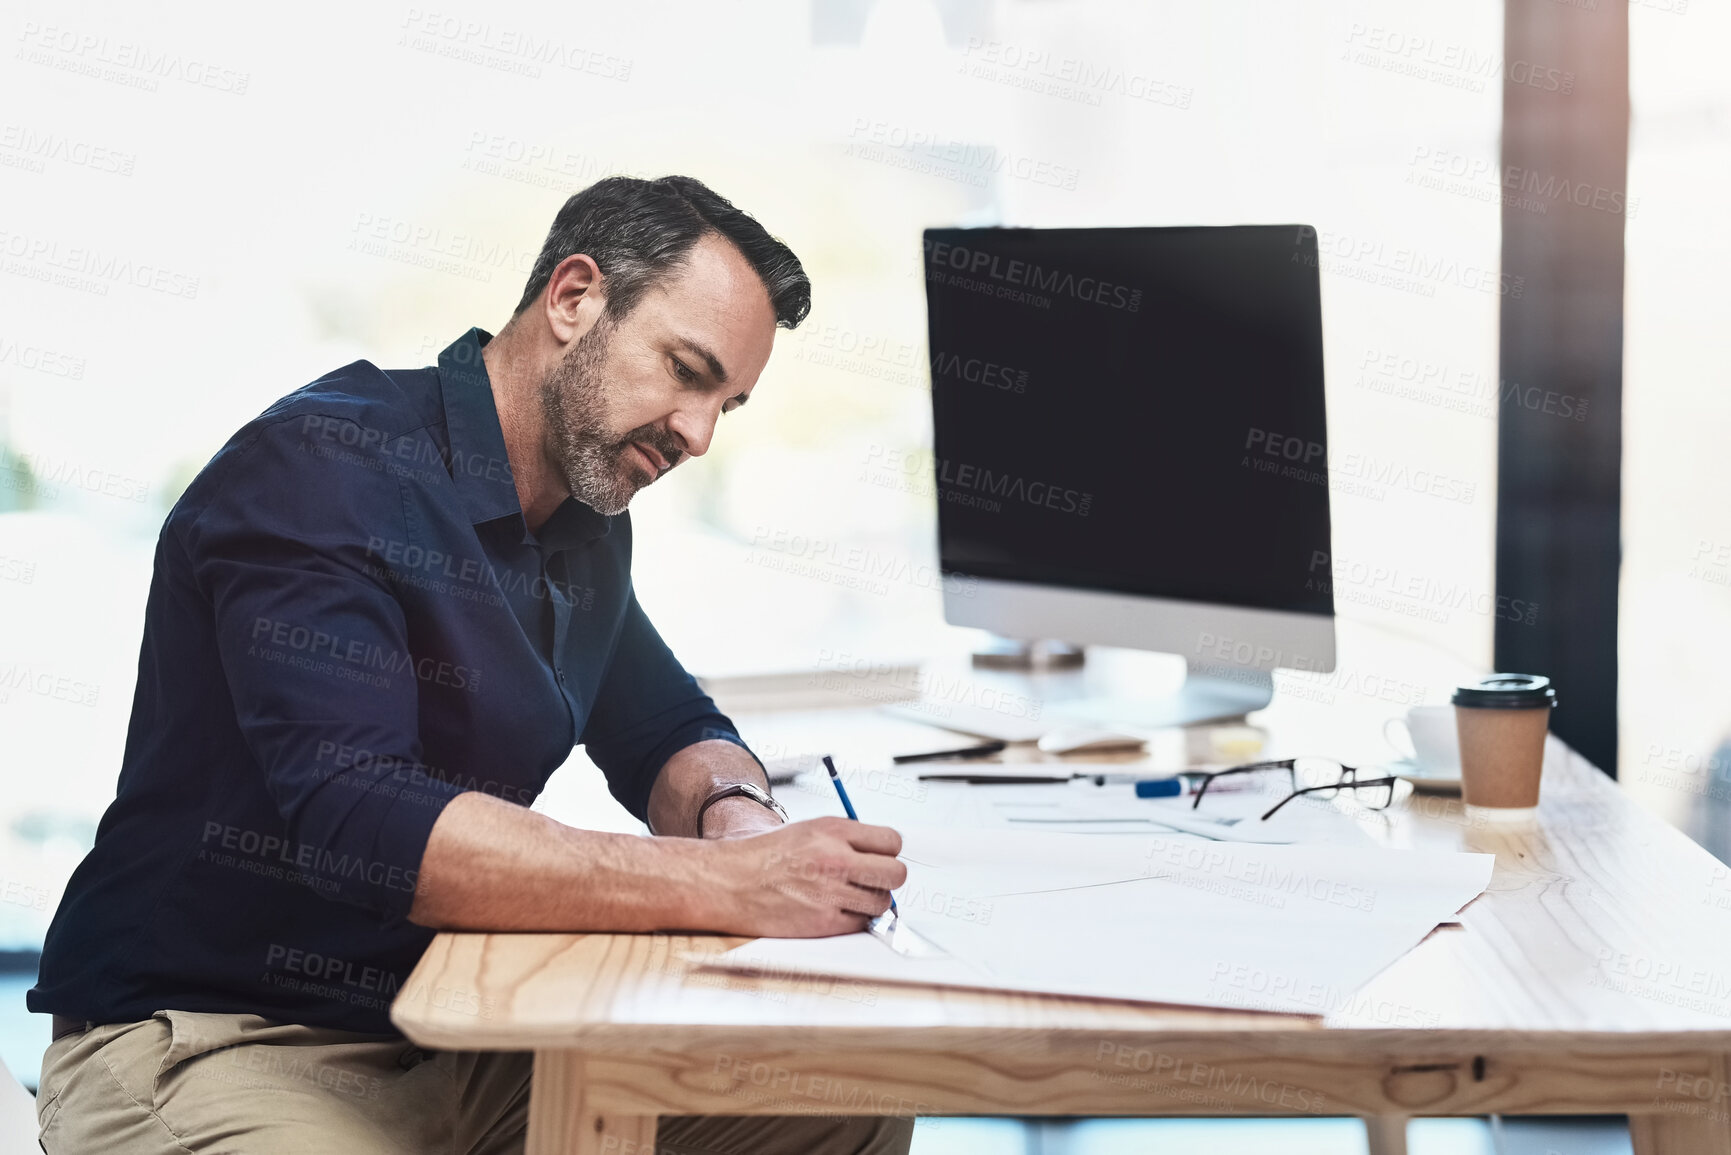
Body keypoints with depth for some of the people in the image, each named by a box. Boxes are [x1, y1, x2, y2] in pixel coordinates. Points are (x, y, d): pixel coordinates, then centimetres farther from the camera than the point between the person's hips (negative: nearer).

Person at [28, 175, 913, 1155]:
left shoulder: (585, 524, 10)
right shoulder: (325, 467, -17)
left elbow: (671, 733, 21)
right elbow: (360, 822, -29)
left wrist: (733, 810, -6)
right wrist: (728, 887, -32)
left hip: (457, 1030, 9)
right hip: (210, 1036, -8)